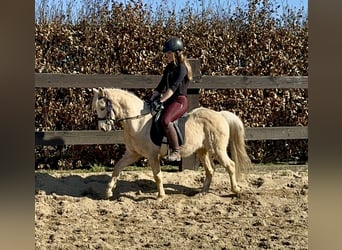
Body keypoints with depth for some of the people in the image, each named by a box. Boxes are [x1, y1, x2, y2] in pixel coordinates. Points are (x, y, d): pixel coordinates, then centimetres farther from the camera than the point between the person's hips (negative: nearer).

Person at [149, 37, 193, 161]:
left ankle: (176, 152, -28)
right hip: (169, 101, 10)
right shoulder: (169, 67, 17)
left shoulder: (181, 67, -9)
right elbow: (160, 86, 19)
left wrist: (160, 101, -28)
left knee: (165, 120, -34)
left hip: (180, 101, -10)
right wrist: (151, 100, 7)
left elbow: (173, 87, -20)